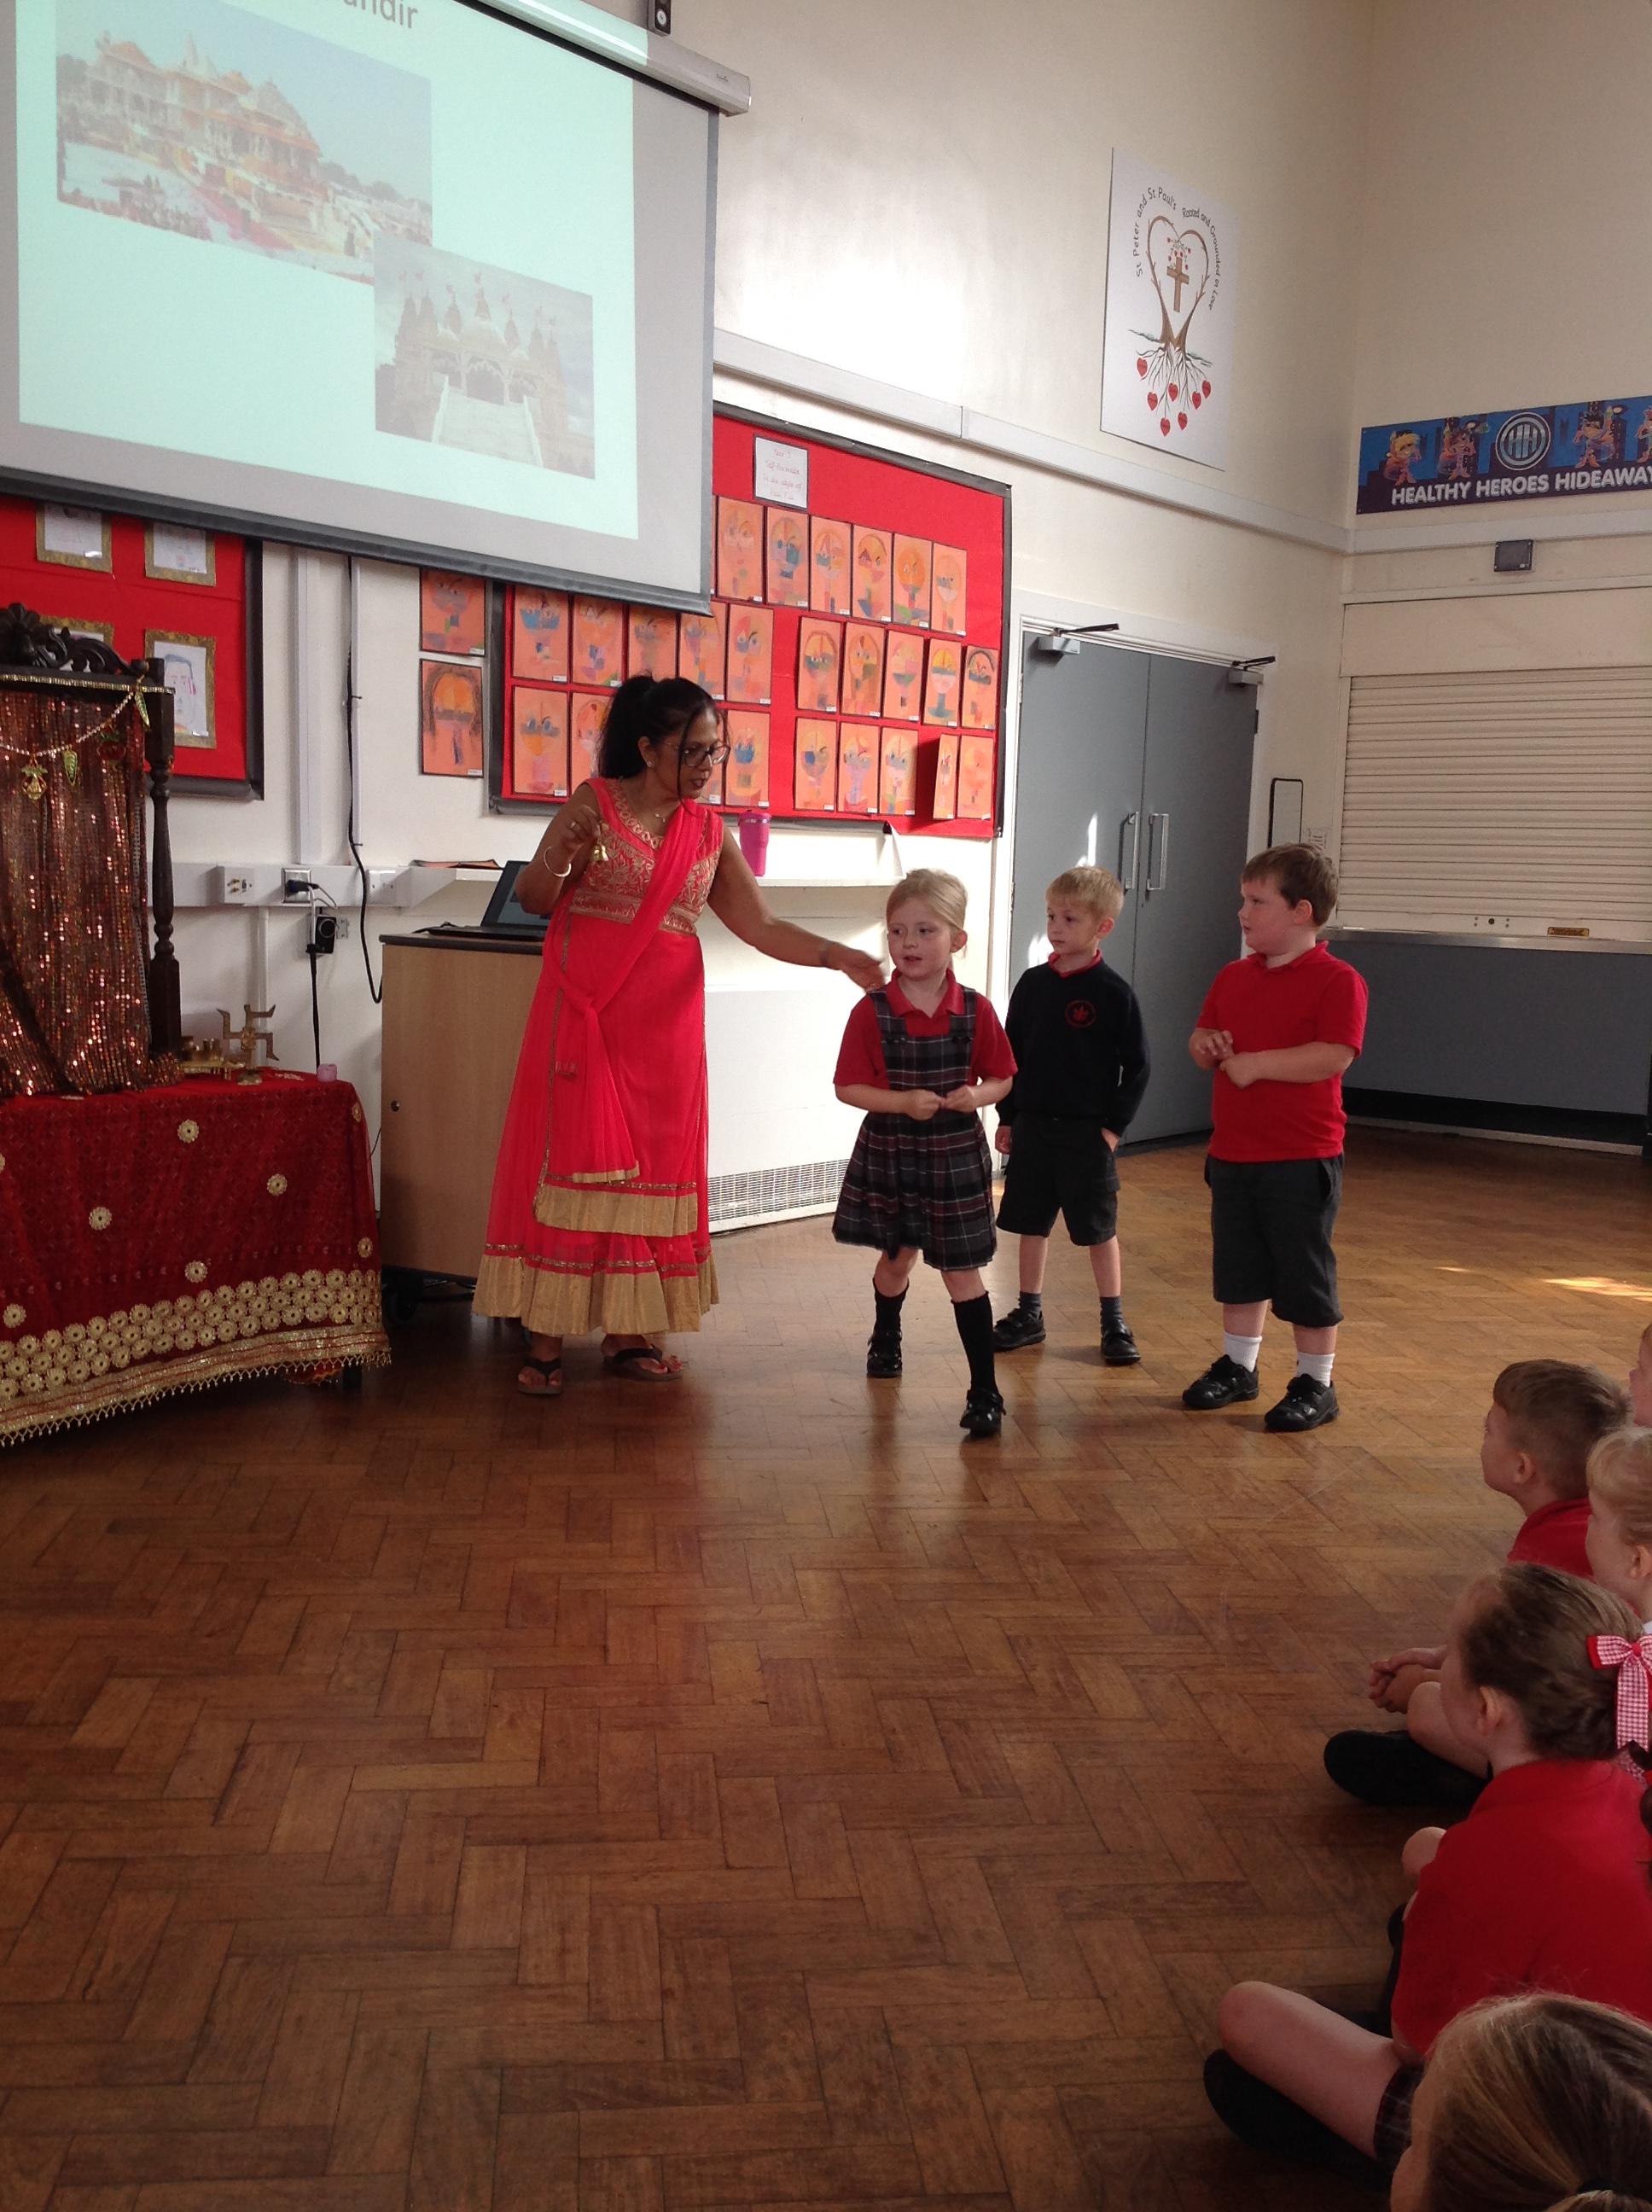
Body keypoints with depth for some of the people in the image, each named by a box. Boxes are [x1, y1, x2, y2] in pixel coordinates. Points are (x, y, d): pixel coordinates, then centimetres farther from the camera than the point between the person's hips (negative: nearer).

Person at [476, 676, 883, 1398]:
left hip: (664, 1021, 4)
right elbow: (532, 899, 0)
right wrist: (557, 862, -21)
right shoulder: (594, 803, -2)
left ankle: (628, 1333, 15)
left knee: (655, 1168, 5)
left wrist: (837, 955, -9)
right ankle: (546, 1339, 3)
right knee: (574, 1161, -4)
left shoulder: (710, 833, 9)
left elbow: (762, 926, 5)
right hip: (586, 1013, -4)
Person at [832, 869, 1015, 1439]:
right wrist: (904, 1101, -23)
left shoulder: (975, 1012, -7)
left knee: (962, 1269, 1)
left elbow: (1000, 1078, 2)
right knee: (896, 1258, 18)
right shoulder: (873, 1012, -11)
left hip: (956, 1155, 0)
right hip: (889, 1153, 1)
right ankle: (885, 1338, 49)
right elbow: (848, 1087, -9)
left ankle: (985, 1390, 5)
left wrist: (976, 1096, -20)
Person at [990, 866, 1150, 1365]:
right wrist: (1006, 1117, 7)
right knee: (1031, 1224, 12)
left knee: (1100, 1229, 5)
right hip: (1032, 1125, 4)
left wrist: (1114, 1126, -10)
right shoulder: (1033, 985, 2)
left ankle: (1114, 1323, 17)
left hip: (1087, 1132, -4)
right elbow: (1011, 1054, 9)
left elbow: (1136, 1066, -6)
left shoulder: (1113, 993, -10)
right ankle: (1029, 1314, 25)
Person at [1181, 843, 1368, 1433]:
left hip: (1301, 1161, -7)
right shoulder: (1234, 976, 9)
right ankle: (1237, 1367, 33)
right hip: (1232, 1154, 7)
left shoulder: (1337, 981, -13)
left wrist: (1254, 1062, -23)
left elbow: (1334, 1056, -25)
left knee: (1305, 1274, 4)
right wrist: (1205, 1044, -5)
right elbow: (1203, 1036, 19)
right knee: (1237, 1270, 17)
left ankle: (1315, 1384, 17)